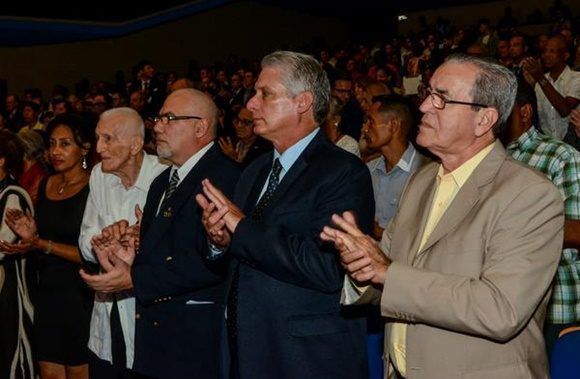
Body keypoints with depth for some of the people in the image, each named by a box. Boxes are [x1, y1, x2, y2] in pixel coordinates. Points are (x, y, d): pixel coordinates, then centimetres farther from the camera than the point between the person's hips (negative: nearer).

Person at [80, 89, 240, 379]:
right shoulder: (161, 183, 17)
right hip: (153, 334, 8)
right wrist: (129, 259, -4)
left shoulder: (224, 178, -14)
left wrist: (134, 279, -20)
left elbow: (212, 260, -24)